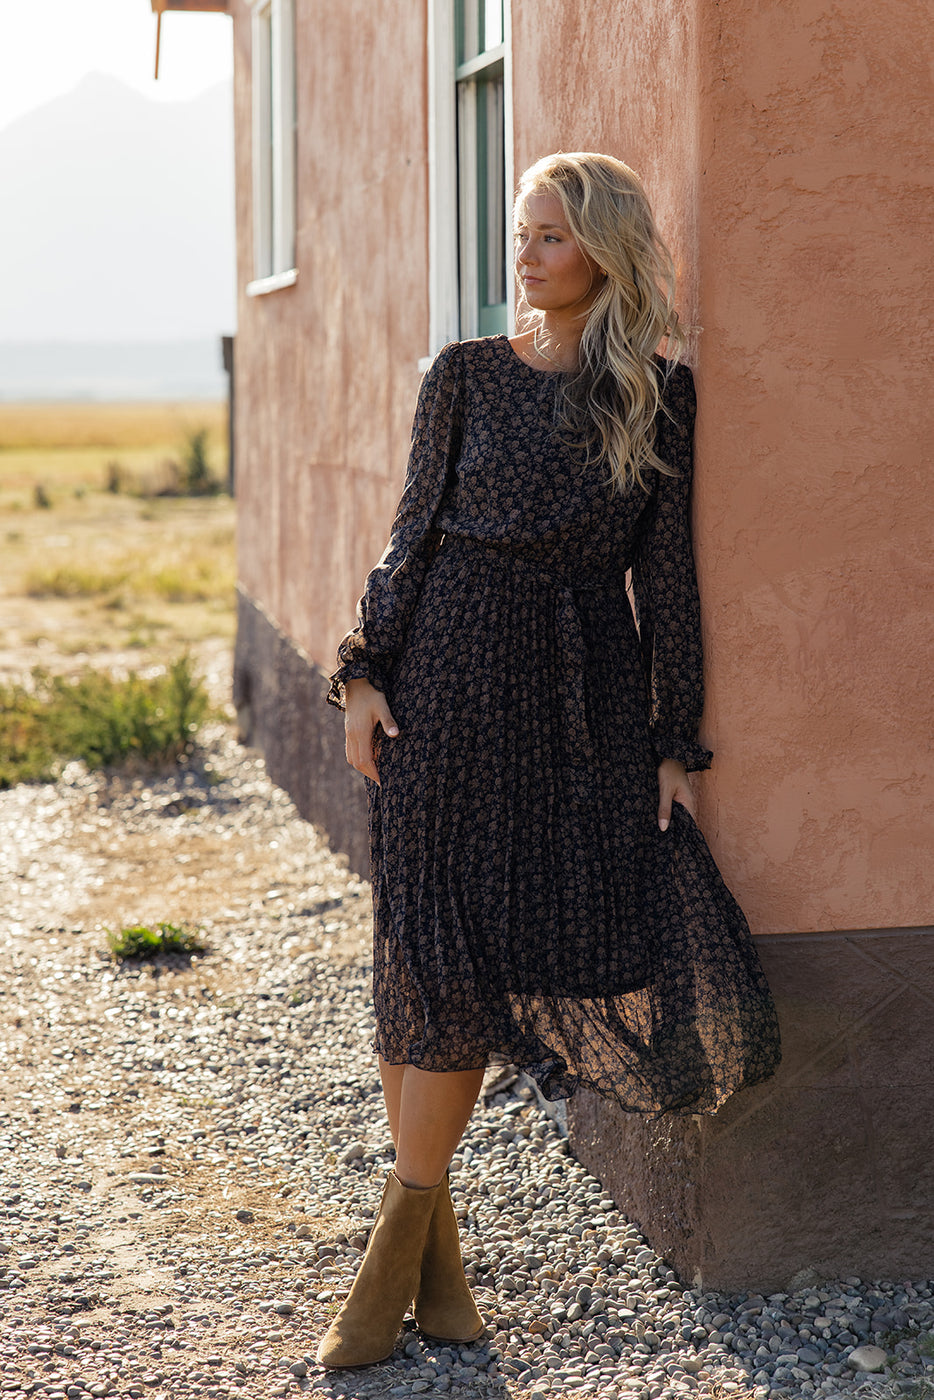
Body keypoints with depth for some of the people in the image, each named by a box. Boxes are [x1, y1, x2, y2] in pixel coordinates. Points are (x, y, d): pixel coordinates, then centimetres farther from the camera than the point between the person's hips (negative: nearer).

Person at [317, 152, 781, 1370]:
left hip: (588, 693, 1)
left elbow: (665, 572, 4)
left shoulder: (660, 393, 4)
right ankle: (426, 1228, 16)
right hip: (454, 676, 0)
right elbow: (413, 533, 6)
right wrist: (364, 675, -3)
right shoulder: (467, 376, 5)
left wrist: (676, 739, 1)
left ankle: (409, 1219, 12)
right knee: (434, 952, 0)